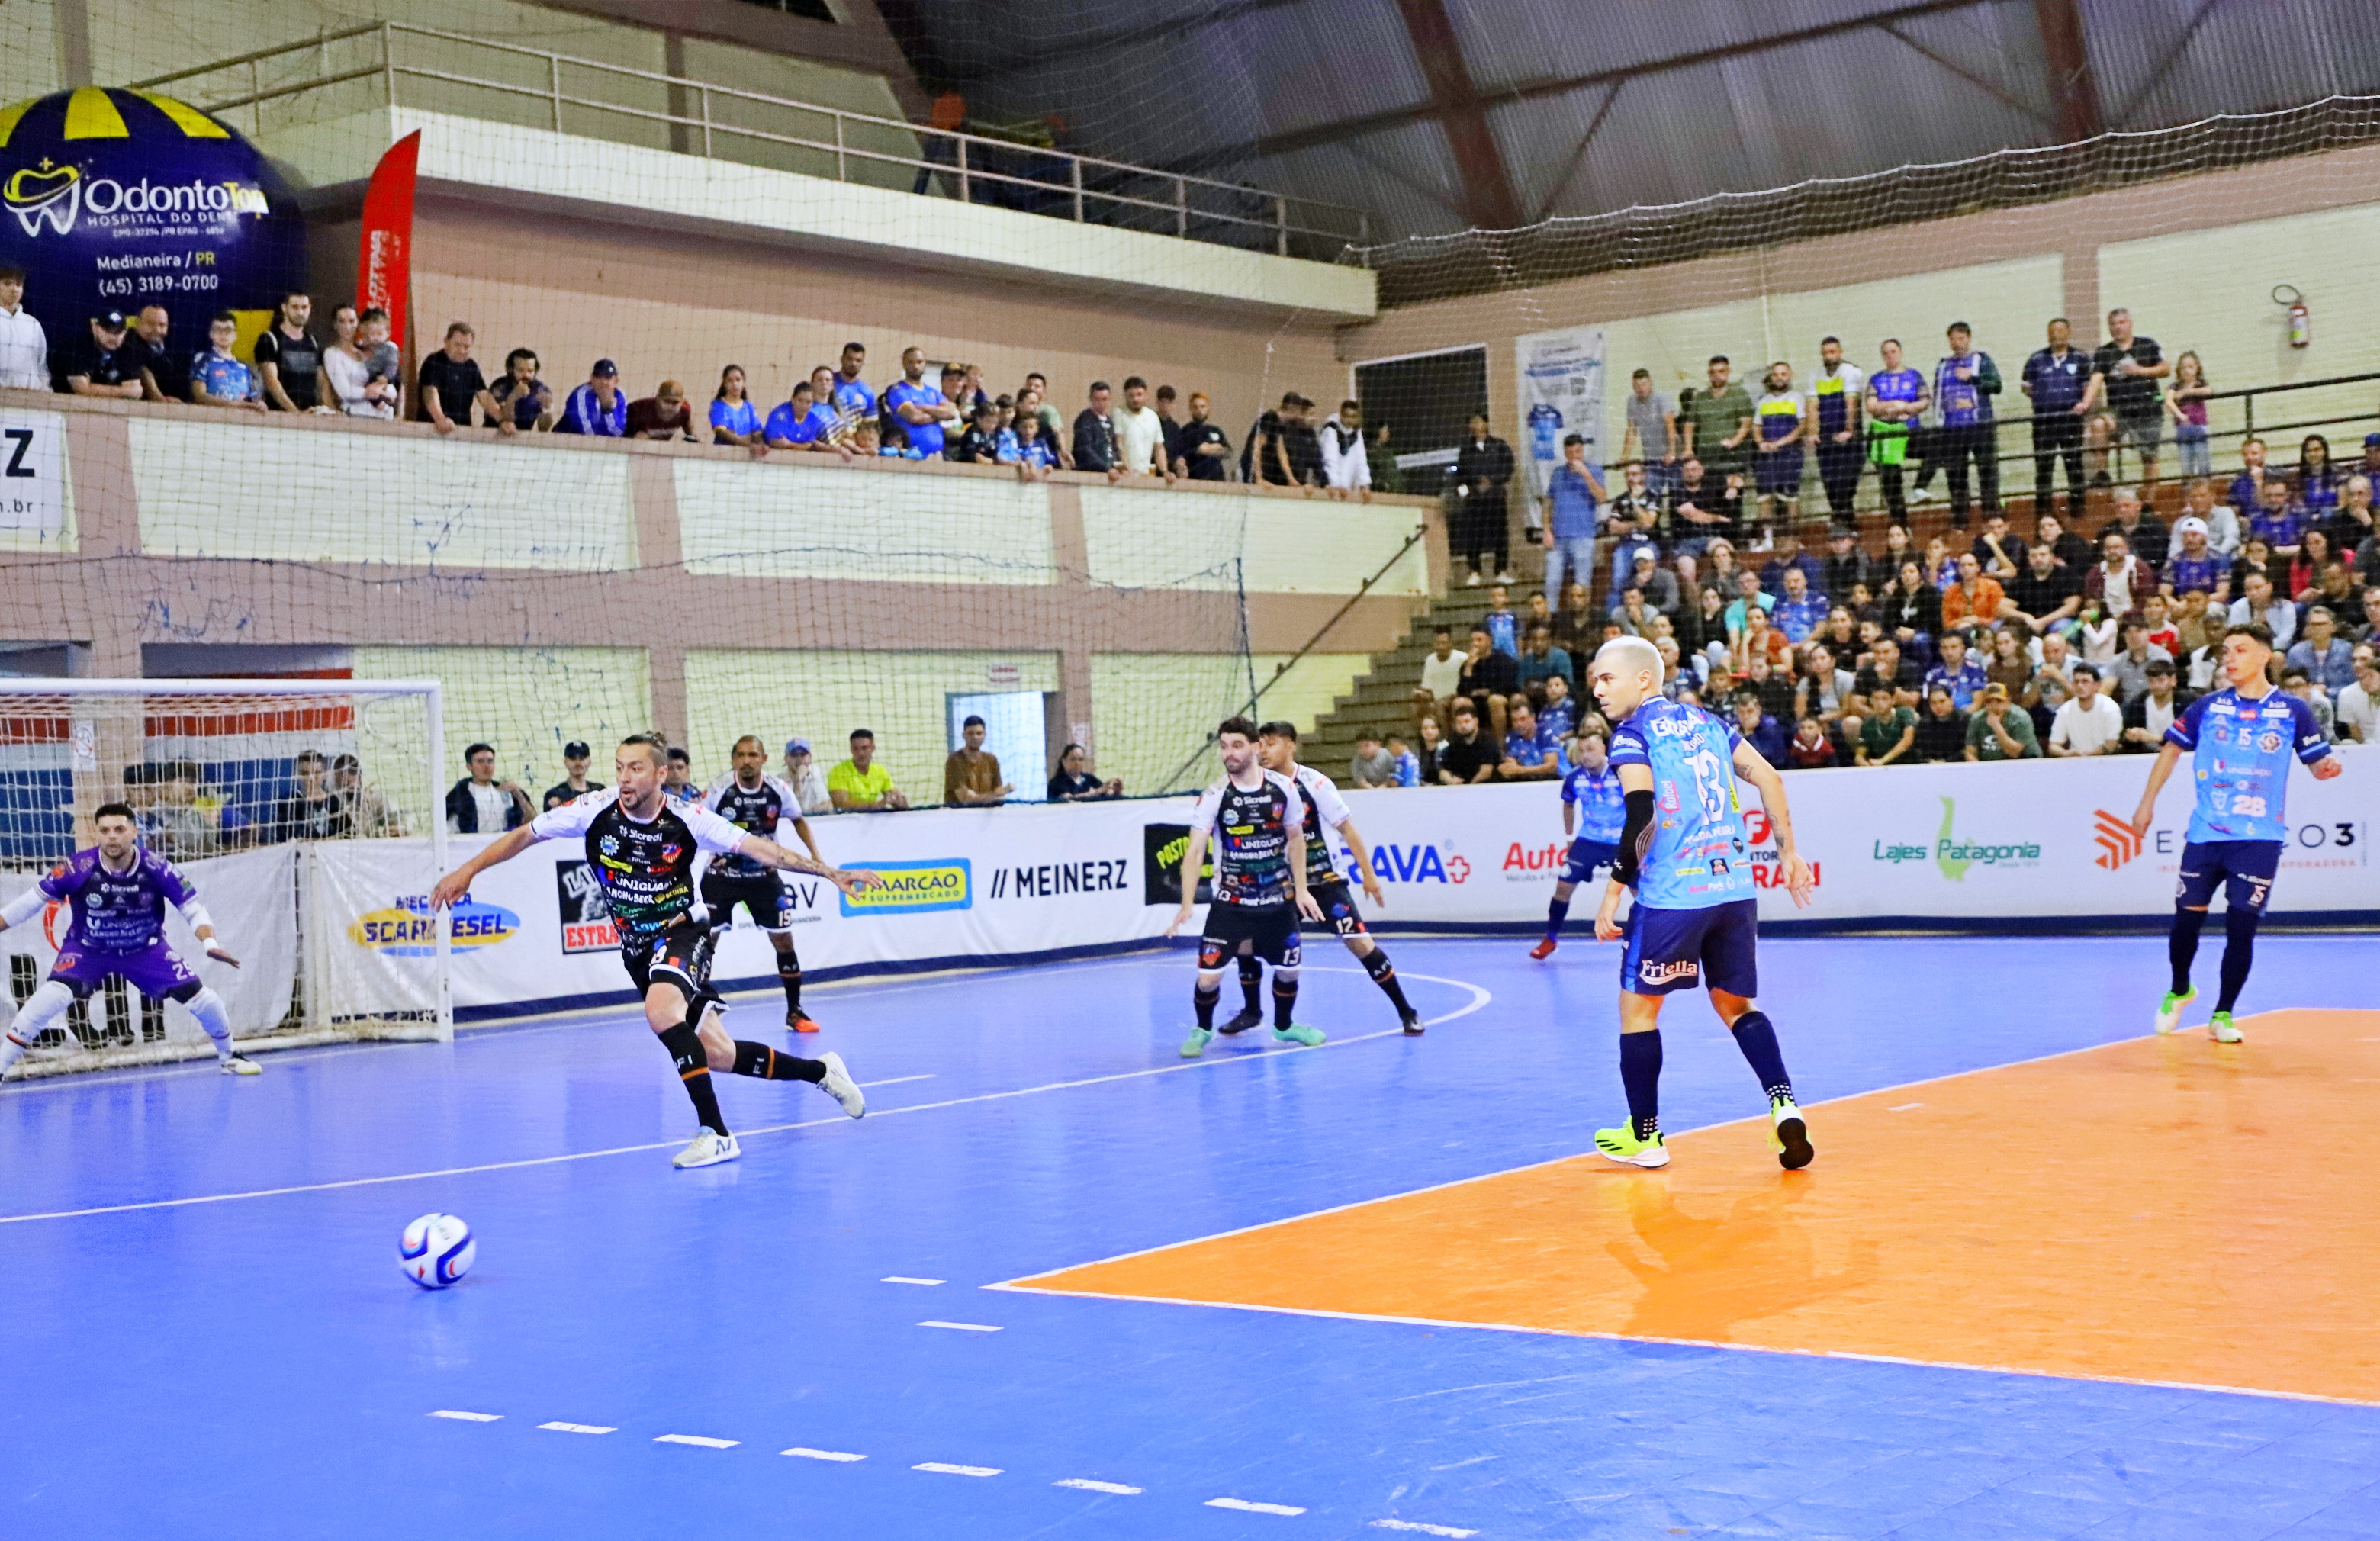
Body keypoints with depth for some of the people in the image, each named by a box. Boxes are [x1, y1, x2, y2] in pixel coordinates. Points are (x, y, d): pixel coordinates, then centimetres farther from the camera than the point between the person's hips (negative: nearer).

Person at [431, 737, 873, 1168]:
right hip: (637, 946, 4)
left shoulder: (686, 819, -15)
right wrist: (467, 870, -5)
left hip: (684, 929, -4)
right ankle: (820, 1071, 27)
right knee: (717, 1055, 4)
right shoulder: (595, 813, -11)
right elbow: (524, 835, -1)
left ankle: (716, 1134, -28)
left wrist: (829, 872, -18)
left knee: (661, 1011, -35)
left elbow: (757, 847, -14)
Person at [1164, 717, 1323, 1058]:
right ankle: (1203, 1030, 19)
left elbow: (1296, 839, 8)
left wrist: (1301, 890, 6)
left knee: (1289, 969, 12)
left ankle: (1284, 1026, 40)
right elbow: (1195, 852, -17)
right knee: (1208, 975, -10)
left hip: (1279, 900, 2)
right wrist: (1187, 905, -26)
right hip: (1231, 902, -2)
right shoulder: (1214, 797, -13)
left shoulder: (1284, 788, -5)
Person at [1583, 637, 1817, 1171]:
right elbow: (1767, 777, 12)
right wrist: (1788, 852, 18)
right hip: (1735, 887, 6)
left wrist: (1613, 891, -10)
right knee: (1735, 1004, 18)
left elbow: (1640, 816, -14)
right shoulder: (1707, 721, 15)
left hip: (1671, 894, -6)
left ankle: (1643, 1135, 16)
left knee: (1637, 1006, 10)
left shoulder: (1632, 733, -3)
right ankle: (1784, 1105, -2)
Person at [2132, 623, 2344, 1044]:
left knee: (2241, 927, -5)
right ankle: (2179, 990, 34)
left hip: (2259, 838, -2)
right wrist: (2147, 802, 10)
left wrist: (2327, 767, -19)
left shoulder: (2292, 710, 0)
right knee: (2186, 920, 5)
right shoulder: (2208, 706, 4)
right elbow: (2173, 749, 13)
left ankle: (2223, 1015, 11)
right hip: (2204, 834, 2)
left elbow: (2318, 761, 4)